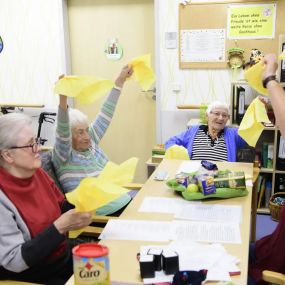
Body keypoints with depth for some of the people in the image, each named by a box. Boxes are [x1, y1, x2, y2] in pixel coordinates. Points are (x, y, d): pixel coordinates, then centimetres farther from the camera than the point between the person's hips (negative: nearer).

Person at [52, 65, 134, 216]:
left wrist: (120, 80, 9)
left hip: (125, 202, 7)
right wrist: (63, 98, -39)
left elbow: (105, 113, 10)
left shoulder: (91, 143, 10)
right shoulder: (63, 156, -6)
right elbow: (62, 131, -24)